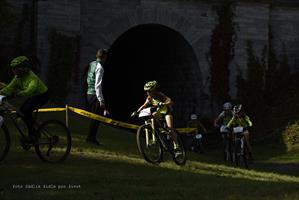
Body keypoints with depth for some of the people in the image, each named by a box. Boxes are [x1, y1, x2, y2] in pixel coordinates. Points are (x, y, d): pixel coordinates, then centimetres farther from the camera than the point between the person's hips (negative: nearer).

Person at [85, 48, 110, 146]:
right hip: (95, 95, -9)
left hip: (89, 93, 9)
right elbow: (98, 85, -20)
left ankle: (91, 138, 17)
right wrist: (101, 100, -20)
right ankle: (91, 138, -4)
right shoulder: (99, 67, -14)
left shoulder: (91, 64, 12)